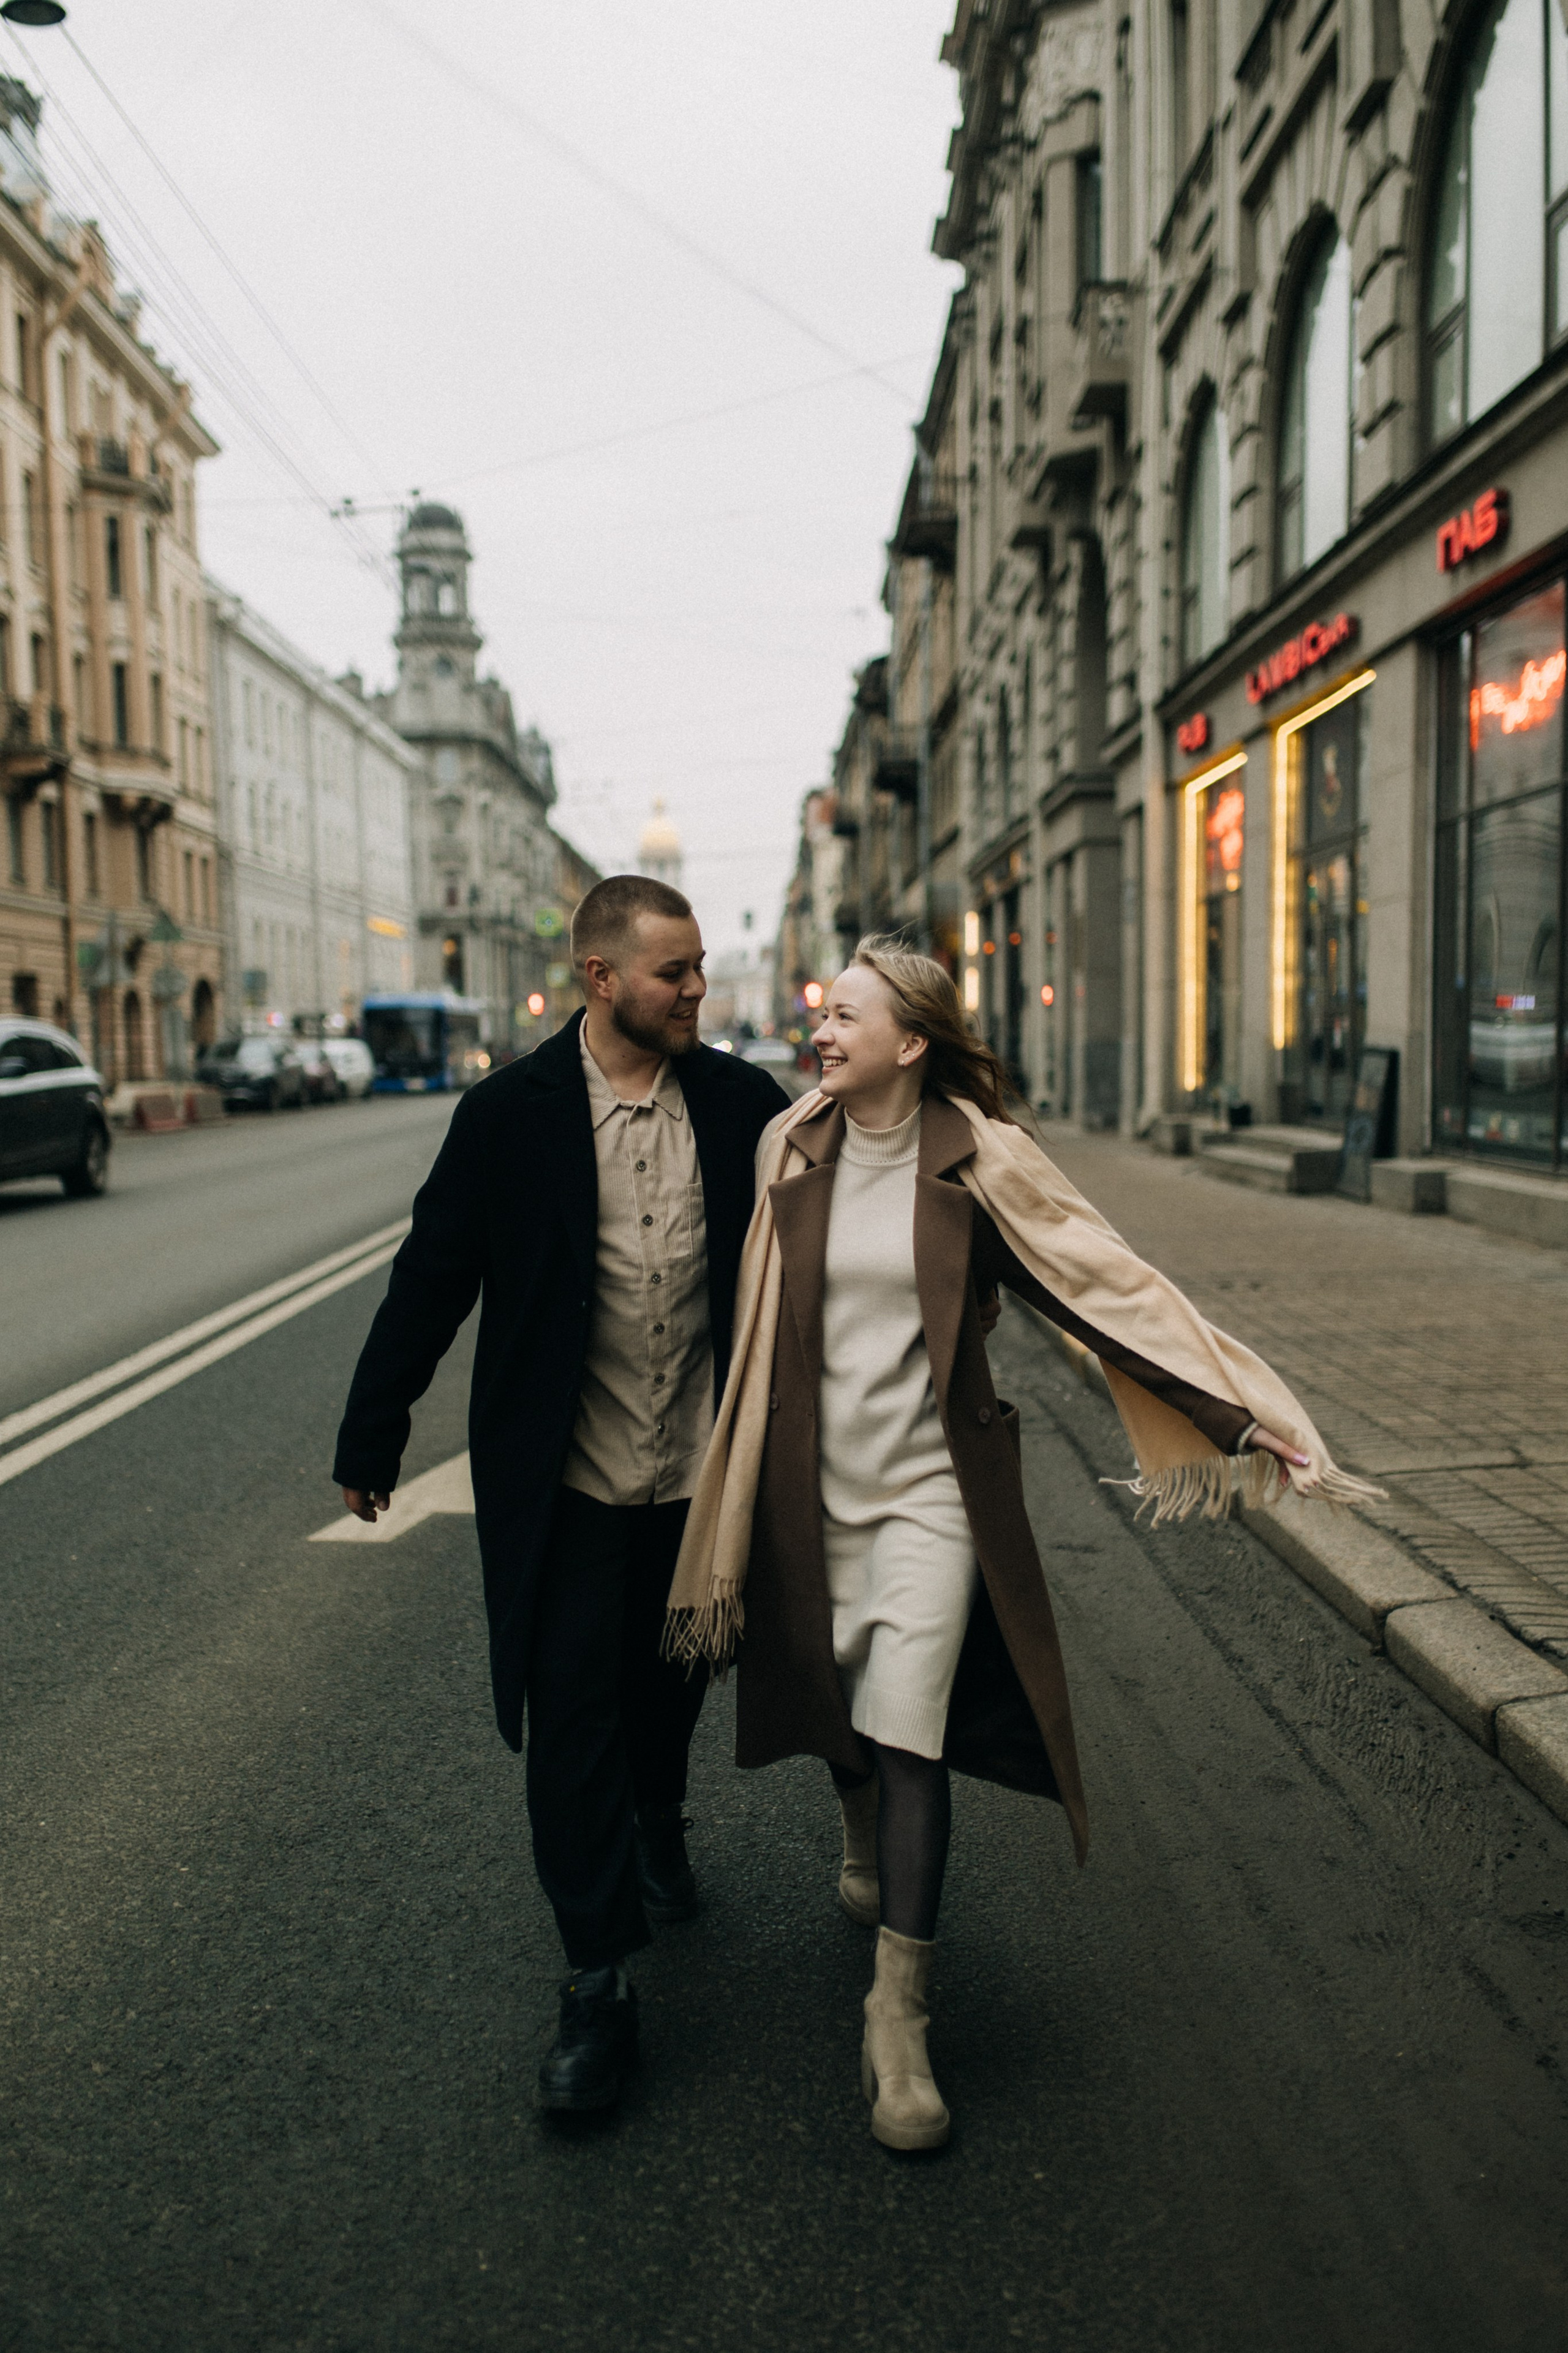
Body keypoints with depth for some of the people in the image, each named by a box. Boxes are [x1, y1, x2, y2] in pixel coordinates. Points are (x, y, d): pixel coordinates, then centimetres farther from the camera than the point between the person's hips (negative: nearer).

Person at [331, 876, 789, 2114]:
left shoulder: (744, 1102, -1)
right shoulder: (512, 1112, -8)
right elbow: (433, 1279, -3)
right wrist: (373, 1437, 2)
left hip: (700, 1467, 3)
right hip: (562, 1478, -2)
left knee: (670, 1685, 21)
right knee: (572, 1714, 3)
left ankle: (658, 1828, 52)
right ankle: (598, 1978, 18)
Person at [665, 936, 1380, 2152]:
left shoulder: (978, 1160, -11)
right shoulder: (792, 1148, -2)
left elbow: (1111, 1281, -12)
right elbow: (759, 1331, 7)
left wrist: (1253, 1412, -16)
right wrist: (729, 1534, 11)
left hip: (931, 1486, -3)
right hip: (815, 1482, 4)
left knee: (907, 1734, -8)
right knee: (839, 1699, 18)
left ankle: (897, 2017, 9)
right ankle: (869, 1854, 51)